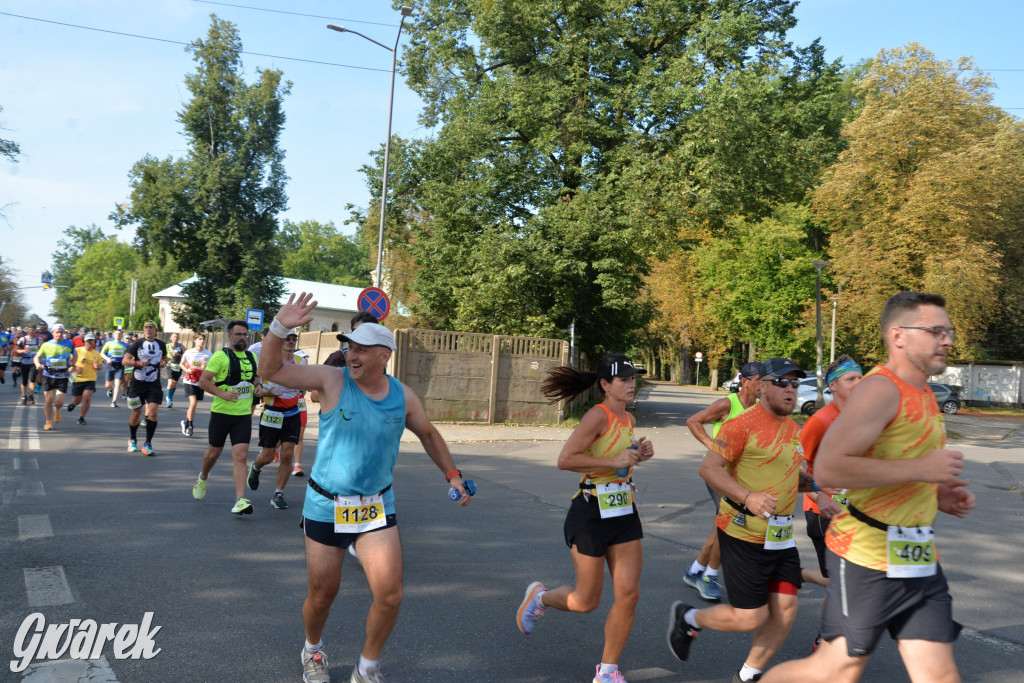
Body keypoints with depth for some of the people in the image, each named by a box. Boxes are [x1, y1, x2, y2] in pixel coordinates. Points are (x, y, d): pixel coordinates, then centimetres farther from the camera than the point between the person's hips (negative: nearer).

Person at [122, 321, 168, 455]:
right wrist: (138, 363, -22)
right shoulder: (137, 343, -2)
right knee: (136, 412, 9)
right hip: (137, 383, -1)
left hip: (154, 384, 1)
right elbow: (125, 361, -5)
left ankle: (147, 443, -3)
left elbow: (165, 357, 25)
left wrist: (164, 363, 3)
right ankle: (132, 440, 31)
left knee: (153, 412, -12)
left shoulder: (161, 344, 7)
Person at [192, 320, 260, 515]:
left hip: (244, 414, 3)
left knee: (240, 456, -9)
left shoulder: (252, 357, 11)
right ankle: (202, 478, 46)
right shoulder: (220, 356, -8)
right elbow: (203, 381, -11)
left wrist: (257, 385, 6)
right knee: (214, 452, 14)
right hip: (221, 412, -3)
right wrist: (222, 393, -23)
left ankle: (240, 500, -15)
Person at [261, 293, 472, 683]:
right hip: (325, 507, -2)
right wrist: (280, 328, -30)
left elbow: (428, 435, 16)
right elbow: (270, 371, -15)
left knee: (389, 596, -6)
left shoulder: (402, 397, -2)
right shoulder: (332, 380, -10)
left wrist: (452, 475, 13)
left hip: (377, 508, 2)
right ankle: (313, 651, 43)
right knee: (322, 594, 9)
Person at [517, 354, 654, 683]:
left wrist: (639, 453, 8)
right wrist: (614, 461, -24)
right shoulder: (598, 415, -16)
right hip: (592, 513, -7)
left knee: (629, 594, 2)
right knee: (586, 602, 4)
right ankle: (540, 596, 36)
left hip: (624, 513, 8)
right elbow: (565, 460, -23)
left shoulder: (628, 420, 10)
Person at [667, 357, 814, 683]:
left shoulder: (795, 430, 12)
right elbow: (709, 468, -19)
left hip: (781, 536, 8)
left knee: (785, 610, 5)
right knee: (751, 617, -4)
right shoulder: (743, 425, -15)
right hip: (743, 534, -8)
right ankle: (687, 617, 23)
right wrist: (747, 497, -30)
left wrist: (814, 482, 6)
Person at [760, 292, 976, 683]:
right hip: (868, 558, -9)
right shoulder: (880, 388, -16)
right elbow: (827, 469, -28)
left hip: (919, 562, 9)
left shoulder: (923, 395, 13)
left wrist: (936, 496, 8)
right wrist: (920, 468, -23)